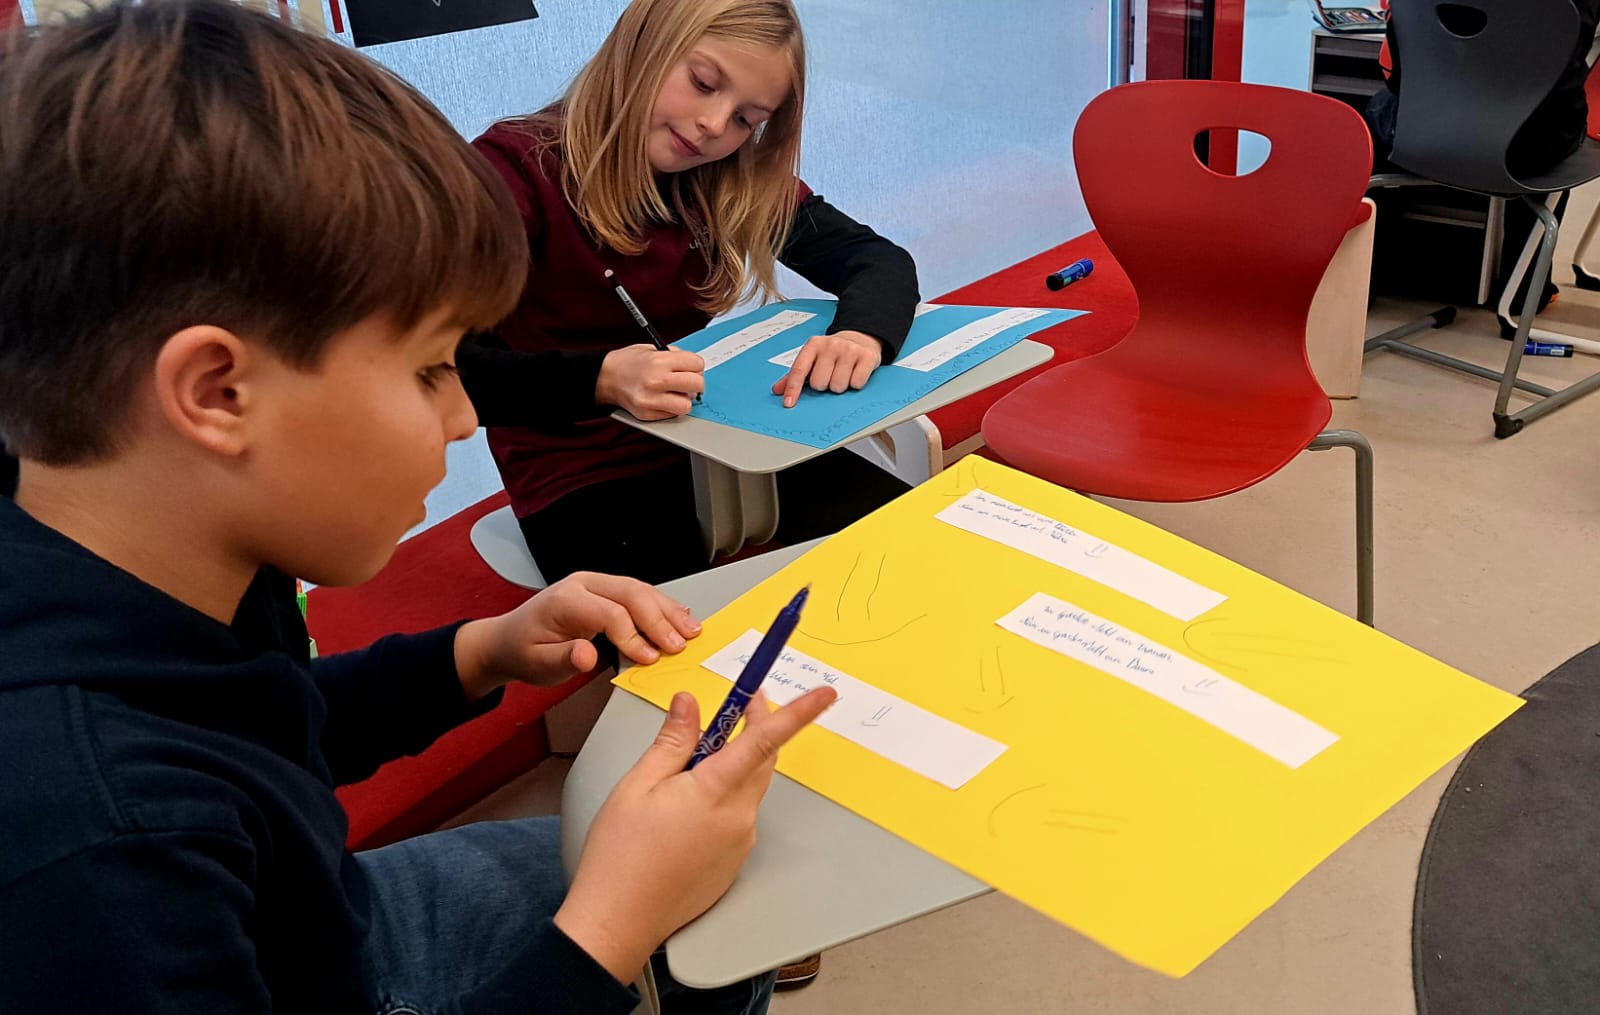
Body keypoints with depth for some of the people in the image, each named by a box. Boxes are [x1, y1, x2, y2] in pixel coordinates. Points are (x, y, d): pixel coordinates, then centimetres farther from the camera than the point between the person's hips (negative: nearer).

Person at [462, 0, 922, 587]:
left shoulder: (741, 180, 2)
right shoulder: (513, 172, -13)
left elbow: (881, 259, 2)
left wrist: (863, 332, -22)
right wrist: (601, 379, -37)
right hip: (581, 481, -5)